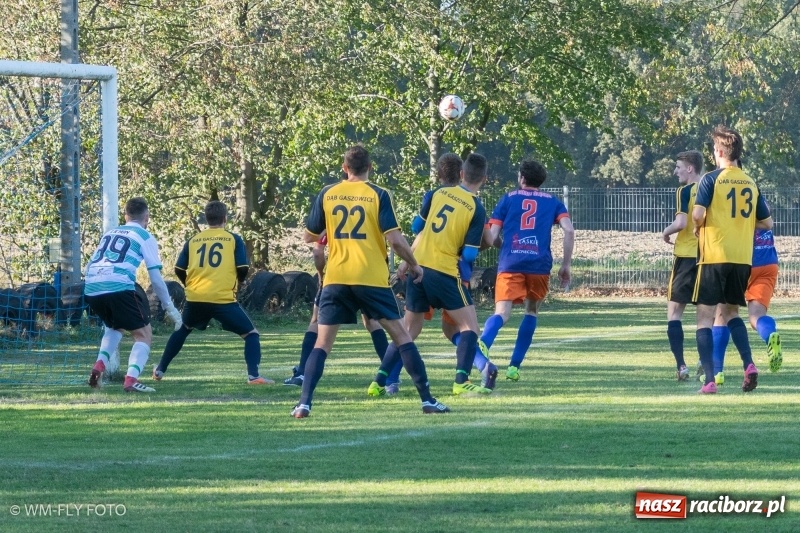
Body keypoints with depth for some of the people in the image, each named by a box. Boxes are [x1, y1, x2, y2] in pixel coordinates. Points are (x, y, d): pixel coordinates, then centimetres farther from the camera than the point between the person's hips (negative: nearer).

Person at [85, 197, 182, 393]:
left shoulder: (110, 233, 27)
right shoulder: (145, 237, 11)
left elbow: (90, 266, 30)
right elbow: (156, 278, 4)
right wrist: (170, 308, 12)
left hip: (91, 289, 6)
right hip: (119, 287, -6)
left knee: (115, 326, 32)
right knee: (144, 334, 7)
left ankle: (100, 365, 10)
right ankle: (131, 379, -15)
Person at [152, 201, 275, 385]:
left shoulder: (193, 240, 12)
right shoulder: (233, 239, 4)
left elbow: (179, 270, 10)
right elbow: (243, 269, -2)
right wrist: (236, 282, 20)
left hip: (195, 299, 4)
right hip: (224, 299, -3)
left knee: (181, 330, 30)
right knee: (251, 334, 6)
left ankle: (160, 370, 33)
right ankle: (254, 375, -13)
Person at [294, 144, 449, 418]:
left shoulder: (327, 195, 4)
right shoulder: (378, 195, -2)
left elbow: (309, 236, 11)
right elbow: (395, 239, -9)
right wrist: (414, 265, 6)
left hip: (336, 279, 1)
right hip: (372, 279, -1)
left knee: (322, 342, 5)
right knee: (400, 335, 8)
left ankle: (304, 403, -8)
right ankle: (427, 399, 6)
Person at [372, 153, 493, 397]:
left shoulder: (439, 193, 5)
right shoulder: (476, 209, -9)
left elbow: (418, 227, 13)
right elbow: (469, 255, -10)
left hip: (418, 267, 5)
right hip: (445, 273, -5)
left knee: (409, 330, 16)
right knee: (469, 326, 4)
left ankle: (379, 382, 11)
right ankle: (461, 381, -10)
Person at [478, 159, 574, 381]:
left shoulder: (508, 199, 16)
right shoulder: (552, 202, 18)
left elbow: (491, 236, 9)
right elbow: (569, 231, 2)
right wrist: (565, 265, 8)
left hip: (510, 264, -1)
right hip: (539, 264, 1)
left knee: (501, 314, -11)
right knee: (532, 312, 22)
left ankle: (481, 347, -43)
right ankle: (514, 366, 15)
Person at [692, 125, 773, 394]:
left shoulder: (711, 179, -7)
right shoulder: (751, 184, 8)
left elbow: (698, 214, -18)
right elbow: (766, 223, 11)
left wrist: (698, 226, 4)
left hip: (714, 257, -5)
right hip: (743, 259, 5)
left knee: (705, 316, 2)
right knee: (731, 312, 22)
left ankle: (709, 380, -7)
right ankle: (749, 365, 1)